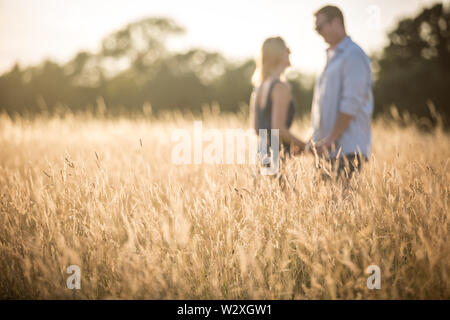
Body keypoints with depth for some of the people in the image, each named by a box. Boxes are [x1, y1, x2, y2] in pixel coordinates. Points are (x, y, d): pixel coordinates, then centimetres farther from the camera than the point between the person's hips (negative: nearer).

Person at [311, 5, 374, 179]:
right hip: (329, 150, 9)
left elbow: (351, 105, -16)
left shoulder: (353, 56, -7)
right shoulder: (331, 57, 22)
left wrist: (331, 139, -17)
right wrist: (319, 140, 14)